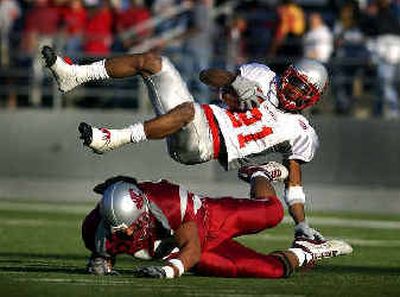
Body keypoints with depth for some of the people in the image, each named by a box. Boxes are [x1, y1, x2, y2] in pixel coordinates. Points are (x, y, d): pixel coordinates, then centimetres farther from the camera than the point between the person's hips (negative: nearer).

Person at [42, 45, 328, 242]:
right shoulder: (263, 77, 17)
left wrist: (302, 225, -1)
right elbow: (206, 74, 17)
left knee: (188, 110, -40)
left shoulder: (299, 131, 8)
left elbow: (294, 182, 9)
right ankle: (73, 75, -9)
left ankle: (112, 139, -43)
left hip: (202, 146, -5)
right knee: (151, 61, -5)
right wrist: (234, 81, -4)